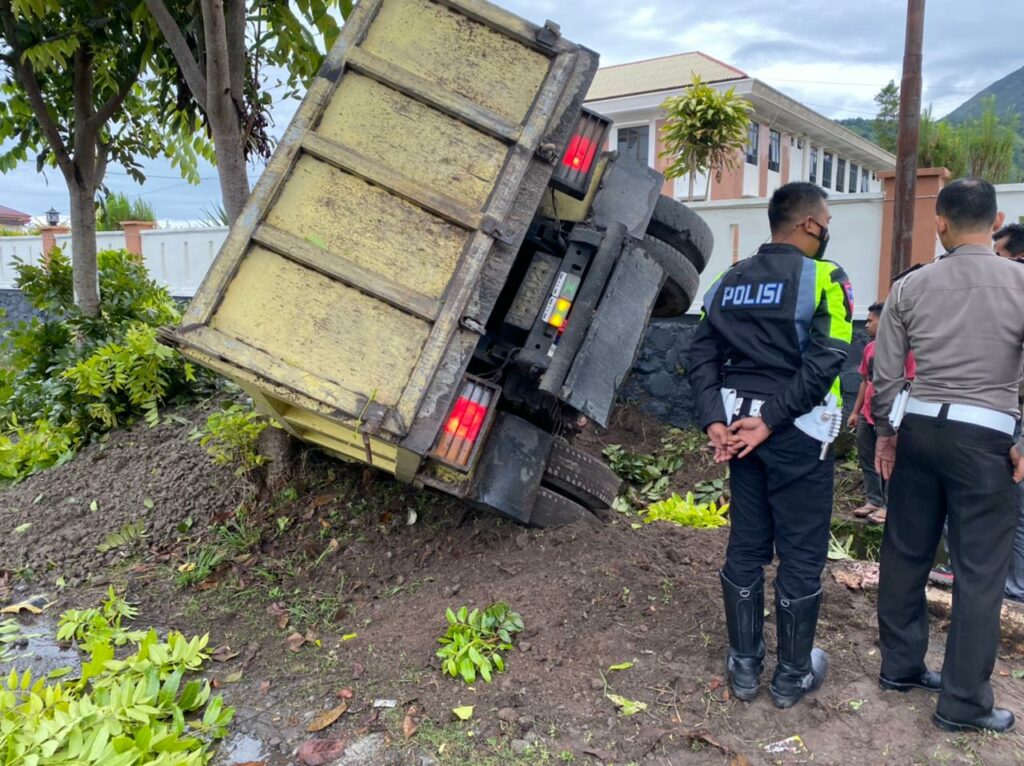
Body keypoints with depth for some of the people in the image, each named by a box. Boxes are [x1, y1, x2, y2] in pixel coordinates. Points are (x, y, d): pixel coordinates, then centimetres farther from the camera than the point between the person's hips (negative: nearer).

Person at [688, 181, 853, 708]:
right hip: (797, 434, -5)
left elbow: (701, 354, 3)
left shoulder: (730, 281, 9)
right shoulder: (823, 279, -8)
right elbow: (824, 362, -20)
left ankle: (744, 666, 24)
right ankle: (793, 674, 20)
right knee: (801, 554, 7)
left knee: (745, 548, 14)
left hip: (741, 426, 6)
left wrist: (714, 419, -4)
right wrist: (771, 420, -17)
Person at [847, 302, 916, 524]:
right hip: (867, 416, 7)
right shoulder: (869, 348, 9)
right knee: (867, 461, 11)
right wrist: (856, 411, 15)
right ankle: (873, 501, 20)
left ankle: (889, 505, 6)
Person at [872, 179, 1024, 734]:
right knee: (979, 570, 5)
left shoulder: (910, 286, 3)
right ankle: (963, 703, 14)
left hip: (919, 427, 4)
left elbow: (885, 373, 3)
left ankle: (900, 666, 30)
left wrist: (886, 432, 15)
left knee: (905, 553, 15)